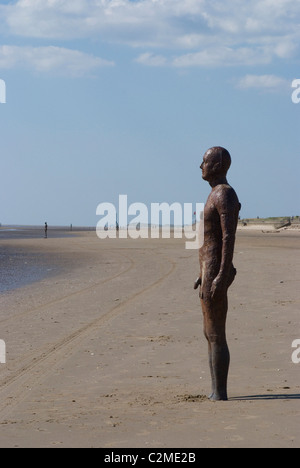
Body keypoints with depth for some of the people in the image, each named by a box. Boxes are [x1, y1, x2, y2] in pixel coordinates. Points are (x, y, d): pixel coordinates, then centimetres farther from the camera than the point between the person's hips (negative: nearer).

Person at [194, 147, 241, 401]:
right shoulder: (217, 194, 19)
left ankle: (220, 393, -3)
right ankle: (216, 391, 21)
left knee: (216, 336, -7)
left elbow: (229, 238, -22)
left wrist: (221, 276, -26)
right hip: (210, 272, 11)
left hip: (216, 273, -11)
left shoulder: (225, 195, -15)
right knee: (211, 334, 15)